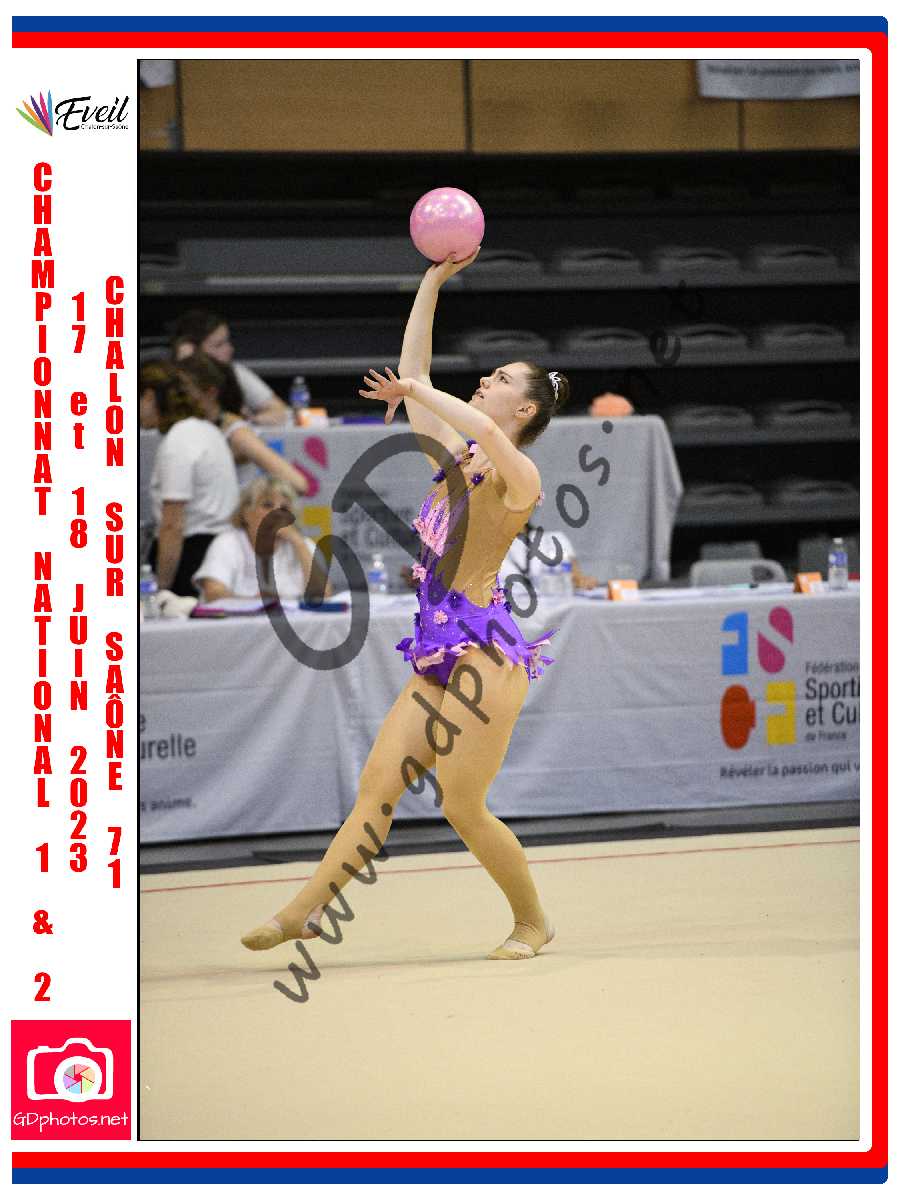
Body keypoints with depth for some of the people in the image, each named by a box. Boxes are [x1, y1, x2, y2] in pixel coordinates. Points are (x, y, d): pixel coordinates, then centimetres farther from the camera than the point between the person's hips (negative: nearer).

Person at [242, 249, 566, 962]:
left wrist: (415, 390, -20)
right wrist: (433, 280, 17)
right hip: (437, 656, 8)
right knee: (377, 785, 1)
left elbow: (485, 431, -32)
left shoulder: (518, 475, -8)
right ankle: (303, 913, -5)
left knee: (464, 808, -7)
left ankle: (533, 920, 11)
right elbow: (413, 378, 19)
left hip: (483, 652, -8)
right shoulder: (454, 457, 15)